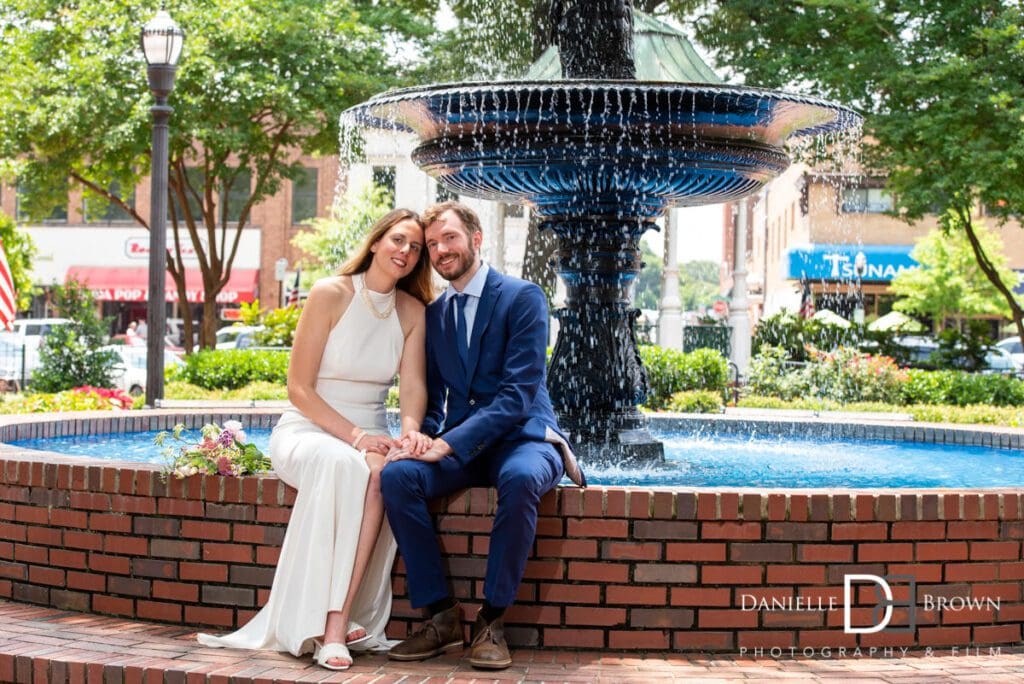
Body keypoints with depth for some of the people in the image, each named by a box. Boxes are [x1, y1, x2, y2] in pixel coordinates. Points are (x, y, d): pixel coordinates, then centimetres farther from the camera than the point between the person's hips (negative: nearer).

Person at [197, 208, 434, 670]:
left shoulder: (412, 312, 6)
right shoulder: (330, 295, -7)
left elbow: (413, 386, -3)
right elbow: (299, 388, -9)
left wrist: (410, 429, -26)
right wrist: (353, 435, -20)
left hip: (369, 437, 3)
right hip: (308, 429, -3)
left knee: (383, 472, -34)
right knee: (343, 463, -39)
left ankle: (337, 620, -35)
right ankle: (335, 625, -37)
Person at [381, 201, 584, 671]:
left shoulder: (523, 298, -5)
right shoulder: (433, 314, 14)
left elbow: (518, 393, -15)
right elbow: (431, 393, 15)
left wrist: (449, 443, -24)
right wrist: (421, 434, -10)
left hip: (521, 439, -5)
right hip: (459, 448, 5)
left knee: (520, 478, -39)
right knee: (396, 474, -25)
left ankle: (492, 619, -23)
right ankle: (441, 615, -16)